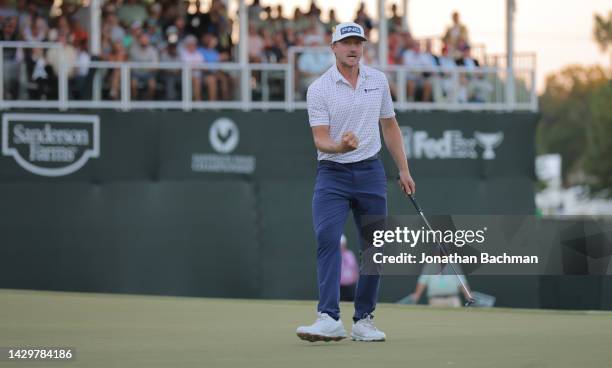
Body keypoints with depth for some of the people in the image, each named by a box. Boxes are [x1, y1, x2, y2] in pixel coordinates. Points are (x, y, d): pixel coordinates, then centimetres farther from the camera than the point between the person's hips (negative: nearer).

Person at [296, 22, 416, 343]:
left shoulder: (378, 81, 7)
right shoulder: (319, 89, -6)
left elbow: (390, 126, 16)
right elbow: (320, 138, -12)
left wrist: (404, 170, 13)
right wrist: (339, 146, -35)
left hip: (370, 172, 4)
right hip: (332, 174, -4)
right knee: (327, 238, -21)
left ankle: (363, 320, 14)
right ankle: (330, 319, -28)